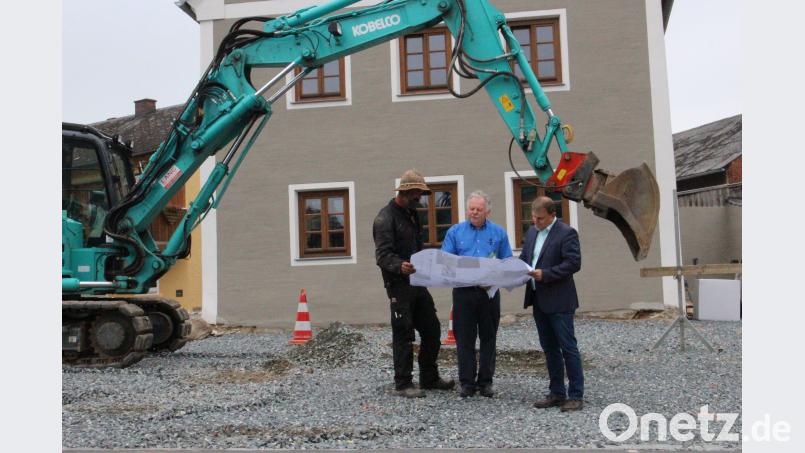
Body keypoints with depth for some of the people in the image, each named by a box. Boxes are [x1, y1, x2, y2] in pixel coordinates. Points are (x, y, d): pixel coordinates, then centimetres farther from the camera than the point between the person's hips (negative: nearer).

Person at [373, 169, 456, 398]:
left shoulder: (412, 215, 17)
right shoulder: (386, 217, -11)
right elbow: (383, 255, -20)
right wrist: (400, 266, -37)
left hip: (418, 283, 9)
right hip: (399, 286, -9)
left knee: (432, 330, 12)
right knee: (403, 335, -2)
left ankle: (429, 378, 25)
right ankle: (403, 384, 10)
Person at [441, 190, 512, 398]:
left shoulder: (499, 233, 6)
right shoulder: (455, 231, 6)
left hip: (489, 291, 1)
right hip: (463, 291, 0)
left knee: (488, 338, 8)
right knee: (464, 338, 2)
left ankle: (485, 381, 18)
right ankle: (467, 381, 11)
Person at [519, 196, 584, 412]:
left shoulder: (566, 233, -11)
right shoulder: (532, 231, 12)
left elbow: (574, 263, -18)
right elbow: (524, 257, 17)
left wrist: (545, 274, -22)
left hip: (559, 301, -7)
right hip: (538, 300, 8)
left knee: (568, 347, -1)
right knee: (549, 348, 13)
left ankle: (576, 395, 8)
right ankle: (557, 393, 22)